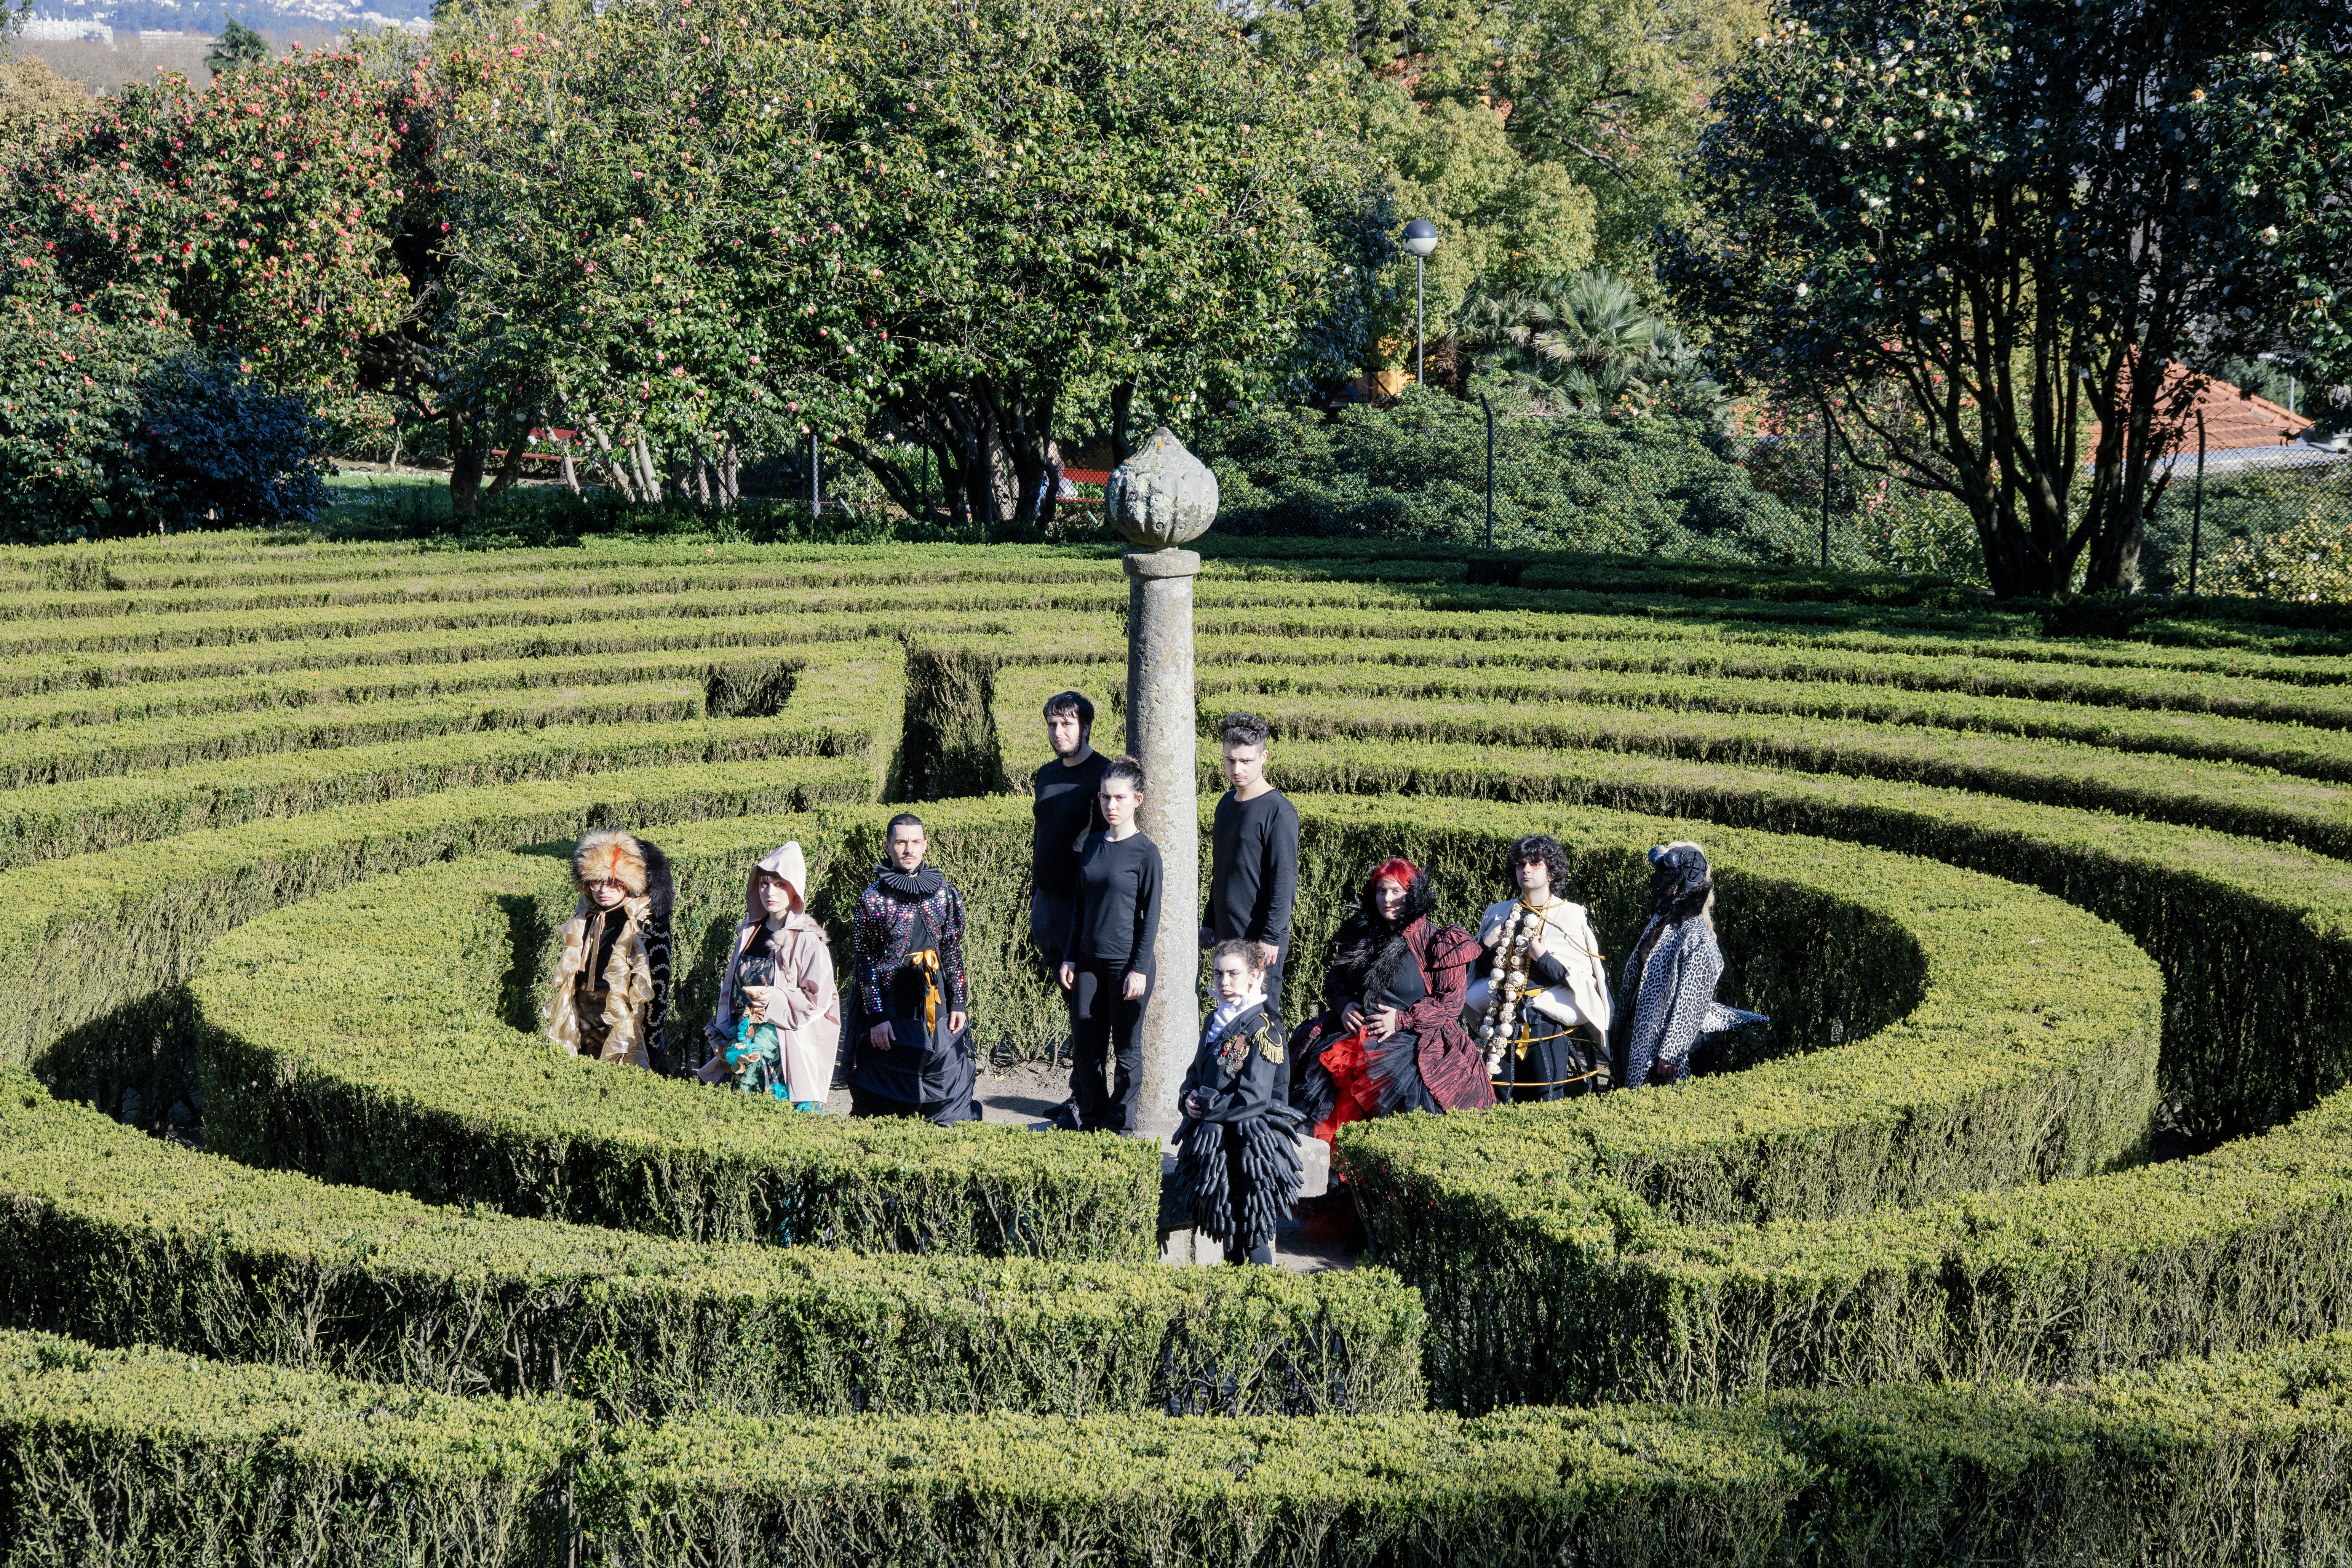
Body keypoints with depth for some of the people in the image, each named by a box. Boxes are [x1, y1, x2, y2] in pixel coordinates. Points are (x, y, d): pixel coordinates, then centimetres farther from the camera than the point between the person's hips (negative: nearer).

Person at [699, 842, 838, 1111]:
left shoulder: (808, 942, -6)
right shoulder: (749, 934, 12)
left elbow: (818, 999, -8)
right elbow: (729, 989, 17)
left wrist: (776, 1000, -20)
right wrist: (722, 1038, 9)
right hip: (742, 1044, 5)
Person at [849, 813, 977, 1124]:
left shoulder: (944, 892, 7)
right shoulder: (873, 898, -3)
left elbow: (954, 952, 12)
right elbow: (866, 962, -4)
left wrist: (958, 1004, 5)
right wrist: (876, 1017, -9)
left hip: (936, 1002, 3)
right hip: (892, 1006, -3)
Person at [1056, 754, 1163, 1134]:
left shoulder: (1145, 851, -7)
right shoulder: (1092, 844, 8)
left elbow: (1151, 914, -7)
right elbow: (1081, 904, 14)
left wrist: (1140, 969, -11)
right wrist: (1069, 957, 10)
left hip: (1126, 962, -5)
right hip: (1089, 960, 5)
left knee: (1126, 1049, 5)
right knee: (1086, 1046, 8)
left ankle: (1121, 1124, 14)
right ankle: (1089, 1116, 22)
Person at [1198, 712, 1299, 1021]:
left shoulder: (1279, 812, -12)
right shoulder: (1227, 804, 12)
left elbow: (1284, 880, -15)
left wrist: (1272, 937, -18)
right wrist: (1210, 924, 18)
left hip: (1261, 940, -8)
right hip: (1226, 937, 8)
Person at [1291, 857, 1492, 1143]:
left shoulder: (1437, 942, -1)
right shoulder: (1359, 935, 13)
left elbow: (1451, 1002, -5)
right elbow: (1334, 979, 21)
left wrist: (1403, 1019, -15)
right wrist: (1344, 1005, -2)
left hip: (1416, 1037, -4)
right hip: (1357, 1030, 4)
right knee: (1319, 1062, -21)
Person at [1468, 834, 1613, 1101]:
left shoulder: (1571, 916, -1)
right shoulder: (1497, 914, 12)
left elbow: (1584, 980, -6)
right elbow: (1478, 971, 18)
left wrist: (1545, 958, -17)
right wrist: (1486, 947, 0)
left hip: (1547, 1026, -4)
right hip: (1501, 1027, 4)